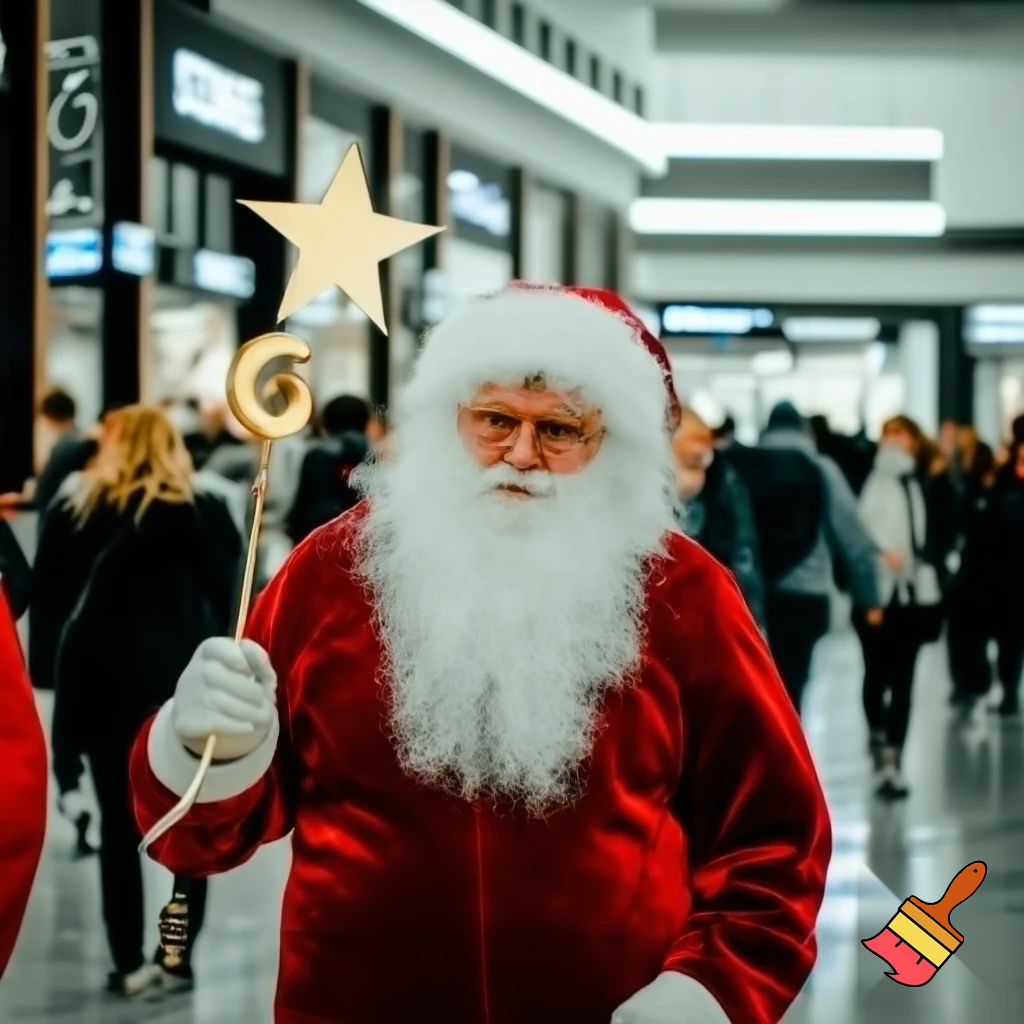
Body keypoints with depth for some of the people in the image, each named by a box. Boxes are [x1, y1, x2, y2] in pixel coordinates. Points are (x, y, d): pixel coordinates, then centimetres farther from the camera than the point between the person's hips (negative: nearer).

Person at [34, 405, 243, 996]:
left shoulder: (73, 511, 6)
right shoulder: (204, 511, 0)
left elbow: (49, 600, 6)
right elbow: (231, 601, -4)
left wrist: (74, 663, 13)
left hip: (105, 686, 2)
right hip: (186, 685, -2)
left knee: (119, 826, 7)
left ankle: (129, 963, 8)